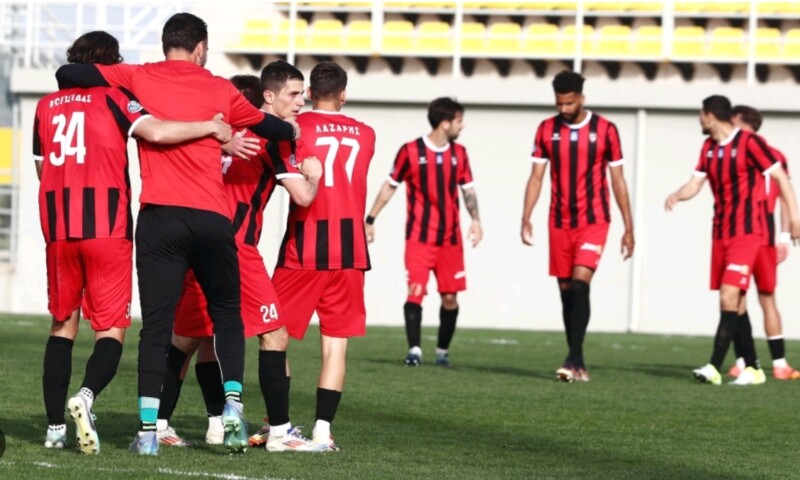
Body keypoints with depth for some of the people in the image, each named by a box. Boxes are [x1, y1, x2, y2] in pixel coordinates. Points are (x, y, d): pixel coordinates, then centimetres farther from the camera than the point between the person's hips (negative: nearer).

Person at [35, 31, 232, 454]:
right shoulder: (113, 98, 0)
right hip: (107, 228, -4)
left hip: (58, 228, 4)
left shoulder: (46, 106, 14)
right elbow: (155, 132, -17)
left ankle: (55, 427, 8)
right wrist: (212, 127, -9)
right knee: (111, 329, 2)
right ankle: (86, 396, -25)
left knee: (63, 325, 15)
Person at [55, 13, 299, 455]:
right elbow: (268, 126, 22)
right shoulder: (220, 90, 9)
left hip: (159, 217, -1)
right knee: (227, 314, 18)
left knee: (156, 324, 1)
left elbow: (66, 74, 1)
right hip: (211, 218, 1)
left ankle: (148, 427, -7)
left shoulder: (140, 79, 6)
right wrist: (293, 129, 44)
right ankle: (232, 404, 3)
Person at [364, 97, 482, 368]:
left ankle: (443, 351, 17)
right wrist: (371, 219, 0)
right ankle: (414, 350, -13)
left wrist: (475, 219, -4)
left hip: (450, 239, 4)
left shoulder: (459, 153, 7)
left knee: (450, 296, 5)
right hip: (419, 237, -4)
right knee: (415, 292, -14)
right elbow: (390, 186, 2)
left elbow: (468, 189, 12)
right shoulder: (411, 151, -6)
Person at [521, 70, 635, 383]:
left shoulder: (605, 130, -2)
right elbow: (536, 177, 6)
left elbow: (618, 180, 2)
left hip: (593, 221, -4)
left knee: (580, 283, -19)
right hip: (559, 223, 4)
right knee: (566, 290, 5)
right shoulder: (547, 130, 5)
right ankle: (577, 365, 12)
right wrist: (526, 218, -6)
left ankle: (575, 359, -19)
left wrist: (629, 228, 1)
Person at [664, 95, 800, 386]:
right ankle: (752, 369, 14)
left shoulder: (749, 143, -10)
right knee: (734, 304, 7)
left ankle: (714, 367, -22)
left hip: (747, 233, -8)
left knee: (729, 298, -16)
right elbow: (695, 183, 11)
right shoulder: (709, 147, 12)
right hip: (720, 233, 8)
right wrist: (677, 196, -10)